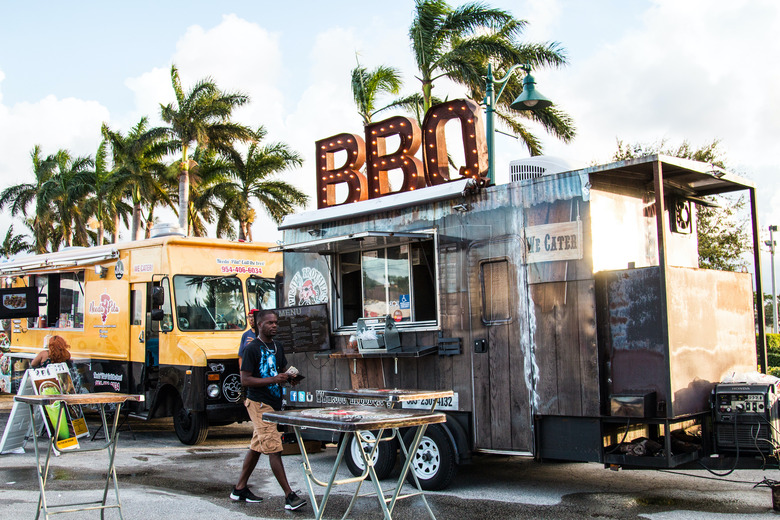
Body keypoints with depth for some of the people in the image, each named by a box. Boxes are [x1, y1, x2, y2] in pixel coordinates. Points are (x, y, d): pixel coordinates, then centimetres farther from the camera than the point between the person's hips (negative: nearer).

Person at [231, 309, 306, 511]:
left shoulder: (278, 347, 12)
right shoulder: (252, 349, -12)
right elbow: (245, 379, -15)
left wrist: (288, 376, -2)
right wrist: (273, 379, -22)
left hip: (274, 403, 8)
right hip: (259, 404, -8)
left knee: (256, 447, 15)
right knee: (274, 449, -10)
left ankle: (240, 489, 27)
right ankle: (289, 496, -11)